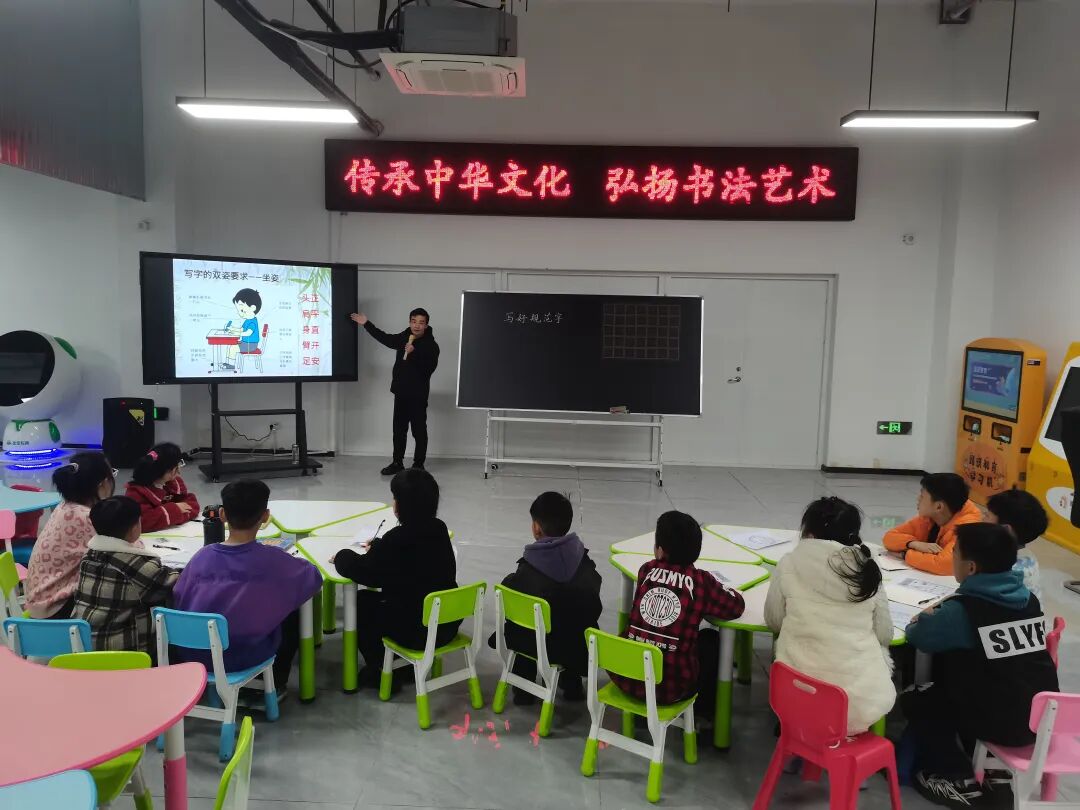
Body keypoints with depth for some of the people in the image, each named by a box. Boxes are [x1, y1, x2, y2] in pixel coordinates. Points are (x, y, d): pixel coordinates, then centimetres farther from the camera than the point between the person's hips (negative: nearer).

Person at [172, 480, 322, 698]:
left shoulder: (203, 556, -12)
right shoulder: (272, 560, -20)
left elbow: (178, 601, 0)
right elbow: (314, 578, -5)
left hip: (194, 654, 4)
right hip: (246, 657, -3)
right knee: (293, 614, 23)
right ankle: (275, 684, 31)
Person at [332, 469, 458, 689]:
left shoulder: (398, 538, -23)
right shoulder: (439, 530, -1)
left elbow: (364, 572, -13)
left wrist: (342, 556, 6)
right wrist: (378, 545, 27)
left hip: (416, 632, -7)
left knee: (363, 602, 18)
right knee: (379, 597, 28)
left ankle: (380, 671, 25)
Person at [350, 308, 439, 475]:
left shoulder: (431, 346, -11)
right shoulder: (404, 337, 6)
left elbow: (428, 369, -22)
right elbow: (386, 339, 24)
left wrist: (413, 354, -28)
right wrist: (366, 324, 26)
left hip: (418, 395, -6)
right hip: (400, 392, 6)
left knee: (419, 431, 2)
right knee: (399, 429, 13)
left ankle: (418, 465, 10)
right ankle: (397, 462, 23)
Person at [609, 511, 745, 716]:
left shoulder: (646, 570, 1)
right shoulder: (701, 581, -8)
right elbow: (737, 607, 5)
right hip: (670, 686, -2)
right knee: (711, 638, 22)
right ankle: (706, 712, 35)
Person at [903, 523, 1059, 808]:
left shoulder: (964, 608, -20)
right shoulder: (1028, 599, 2)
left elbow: (918, 637, -9)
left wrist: (923, 620, 13)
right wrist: (941, 615, 15)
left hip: (1002, 723, -7)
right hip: (1043, 717, 7)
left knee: (915, 701, 11)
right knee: (956, 671, 27)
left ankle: (960, 780, 9)